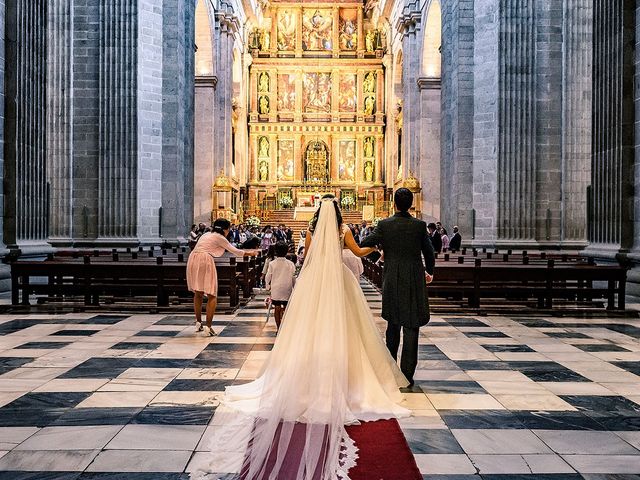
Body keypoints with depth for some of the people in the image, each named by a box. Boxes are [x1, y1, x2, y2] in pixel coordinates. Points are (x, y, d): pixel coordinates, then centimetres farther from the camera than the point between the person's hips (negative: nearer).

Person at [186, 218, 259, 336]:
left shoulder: (207, 234, 24)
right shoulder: (219, 238, 2)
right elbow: (235, 251, 7)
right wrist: (250, 253, 21)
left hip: (192, 260, 8)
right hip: (205, 261, -8)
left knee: (198, 294, 19)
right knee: (212, 296, -1)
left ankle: (198, 323, 23)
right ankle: (208, 326, -6)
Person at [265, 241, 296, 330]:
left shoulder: (272, 263, -6)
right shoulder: (290, 264, -5)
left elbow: (268, 277, 1)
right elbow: (293, 278, 2)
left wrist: (267, 286, 18)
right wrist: (294, 288, 15)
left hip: (275, 289, 0)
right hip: (287, 289, 0)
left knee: (277, 309, 6)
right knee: (286, 308, 7)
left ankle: (278, 328, 7)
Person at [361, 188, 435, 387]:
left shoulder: (384, 225, -6)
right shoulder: (419, 225, -5)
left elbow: (363, 245, -2)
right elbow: (429, 253, 3)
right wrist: (429, 272, 21)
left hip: (392, 281, 2)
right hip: (415, 281, -1)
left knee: (393, 323, 19)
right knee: (411, 326, 2)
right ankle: (407, 374, 3)